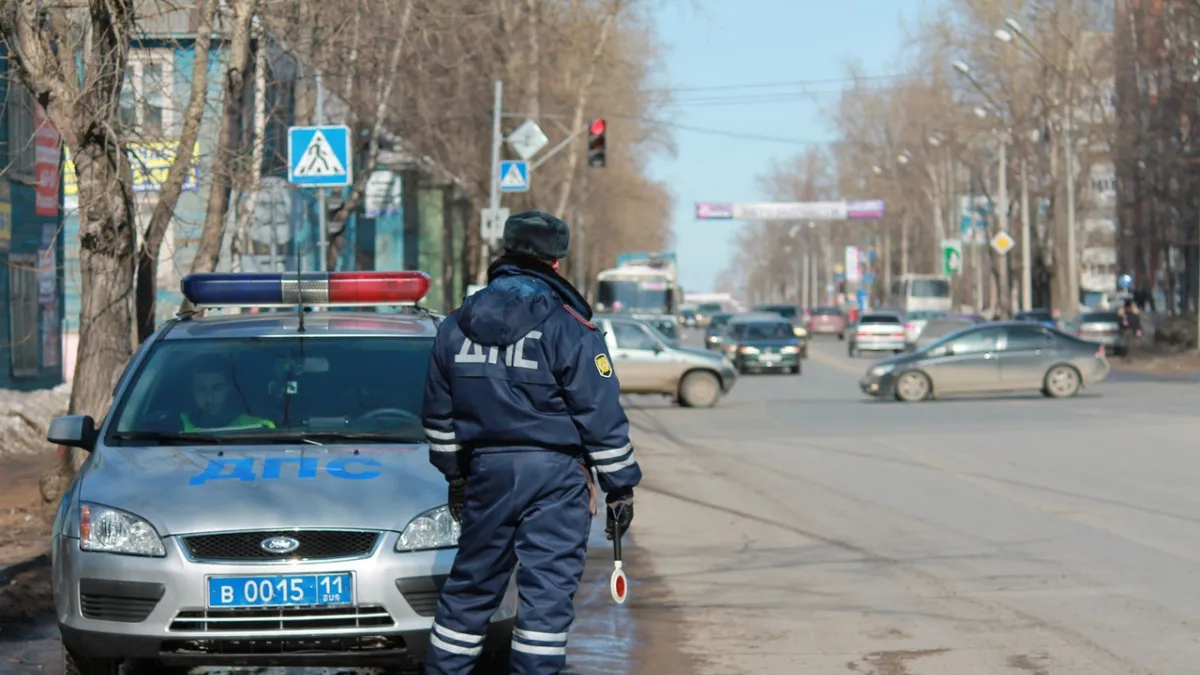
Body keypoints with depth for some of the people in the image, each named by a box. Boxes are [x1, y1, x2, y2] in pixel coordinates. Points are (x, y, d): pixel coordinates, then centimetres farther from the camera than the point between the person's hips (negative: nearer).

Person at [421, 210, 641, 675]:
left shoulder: (456, 326, 7)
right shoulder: (568, 328, -9)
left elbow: (439, 414, 14)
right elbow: (602, 416, -8)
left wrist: (455, 474, 25)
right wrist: (620, 486, -1)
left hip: (486, 472, 5)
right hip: (555, 478, -5)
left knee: (471, 584, 15)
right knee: (548, 588, -2)